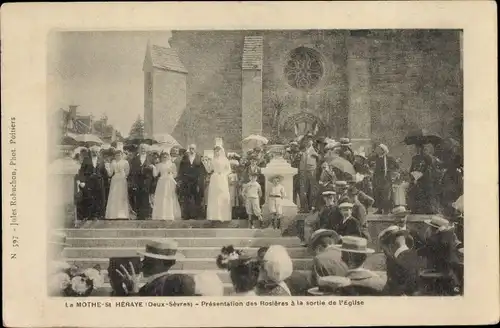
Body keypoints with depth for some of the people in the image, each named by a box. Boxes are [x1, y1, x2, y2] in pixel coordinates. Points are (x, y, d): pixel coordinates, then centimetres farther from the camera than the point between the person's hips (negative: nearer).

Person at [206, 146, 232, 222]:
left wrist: (223, 174, -9)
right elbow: (209, 170, 12)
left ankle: (223, 215, -3)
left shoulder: (225, 160, 6)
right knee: (214, 197, -2)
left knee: (223, 197, -5)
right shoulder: (213, 160, 13)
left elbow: (229, 170, 2)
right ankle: (214, 216, -1)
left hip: (222, 179, -2)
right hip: (214, 179, 2)